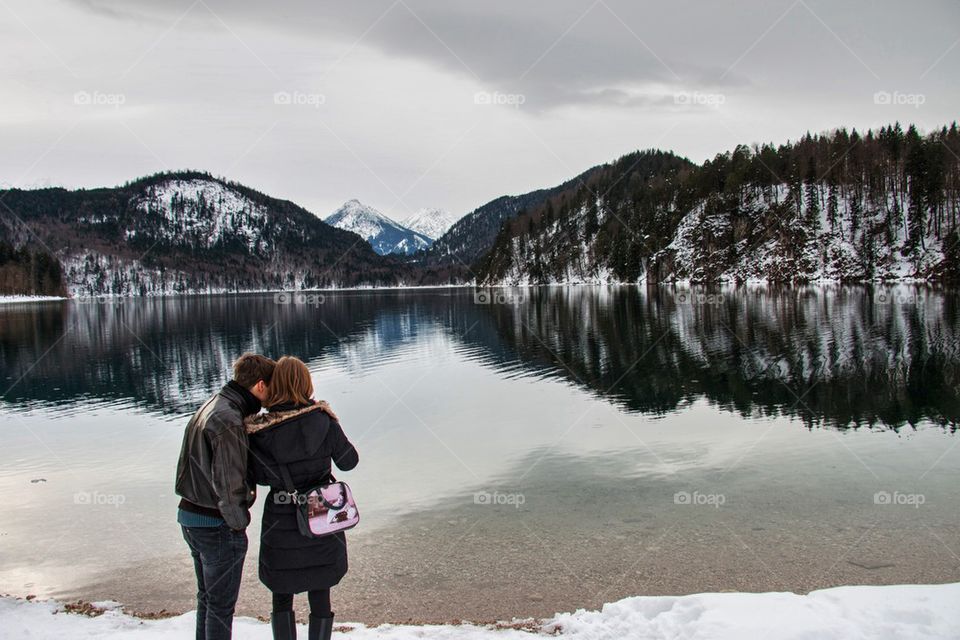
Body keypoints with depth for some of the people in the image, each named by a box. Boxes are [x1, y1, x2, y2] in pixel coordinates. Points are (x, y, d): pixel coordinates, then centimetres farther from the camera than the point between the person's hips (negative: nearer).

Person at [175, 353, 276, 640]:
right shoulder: (228, 420, -24)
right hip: (217, 524, -9)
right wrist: (239, 522, -11)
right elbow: (229, 484, -26)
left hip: (190, 516, 9)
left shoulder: (210, 407, 7)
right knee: (221, 605, 7)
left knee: (207, 597, 23)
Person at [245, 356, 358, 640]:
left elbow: (261, 477, -4)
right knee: (319, 595, 15)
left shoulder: (259, 430, -13)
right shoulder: (323, 419, -13)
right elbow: (349, 461, -4)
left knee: (282, 596, 19)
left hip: (281, 526, 0)